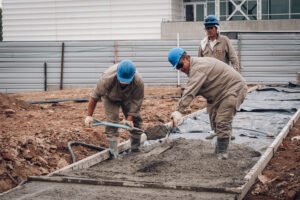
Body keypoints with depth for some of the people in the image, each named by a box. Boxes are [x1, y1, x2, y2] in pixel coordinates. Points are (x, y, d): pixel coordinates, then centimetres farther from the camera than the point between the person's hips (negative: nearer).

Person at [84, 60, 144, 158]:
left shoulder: (139, 82, -37)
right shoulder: (107, 78, -42)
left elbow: (136, 102, -24)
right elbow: (95, 96, -31)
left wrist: (129, 119, -28)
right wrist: (89, 115, -28)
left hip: (128, 98, 2)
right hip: (110, 98, -2)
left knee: (135, 119, -1)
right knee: (112, 121, -15)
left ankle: (135, 149, 14)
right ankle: (114, 153, -11)